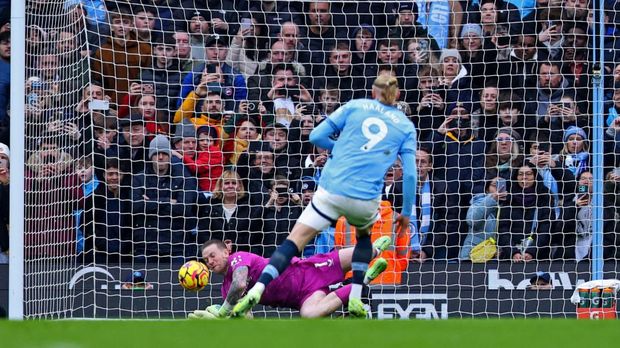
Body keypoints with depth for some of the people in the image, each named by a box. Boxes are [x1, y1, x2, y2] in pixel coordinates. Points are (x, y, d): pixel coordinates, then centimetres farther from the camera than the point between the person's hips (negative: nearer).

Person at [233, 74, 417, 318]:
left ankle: (256, 291, -21)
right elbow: (410, 174, 3)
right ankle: (355, 298, 19)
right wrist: (406, 212, 13)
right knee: (364, 234, 32)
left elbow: (316, 136, 8)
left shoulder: (355, 106, 12)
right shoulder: (406, 127, 11)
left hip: (331, 190, -1)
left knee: (294, 241, 0)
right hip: (365, 199, 1)